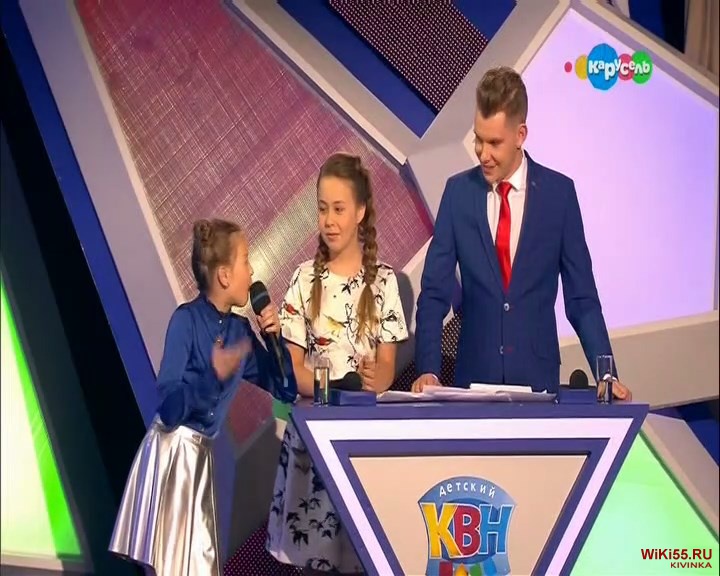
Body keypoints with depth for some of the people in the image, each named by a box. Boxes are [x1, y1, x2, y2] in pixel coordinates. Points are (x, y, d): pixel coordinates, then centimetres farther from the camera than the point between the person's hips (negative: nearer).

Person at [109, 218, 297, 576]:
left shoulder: (240, 329, 5)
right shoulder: (186, 319, -13)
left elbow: (286, 391, 11)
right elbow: (169, 405, -20)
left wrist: (275, 337, -2)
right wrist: (213, 375, -35)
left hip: (203, 453, 7)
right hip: (172, 450, -6)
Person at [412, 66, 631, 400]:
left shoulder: (559, 192, -1)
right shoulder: (458, 191, 2)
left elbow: (581, 296, 1)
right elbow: (434, 292, 0)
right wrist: (427, 369, -13)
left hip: (537, 376, 0)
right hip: (473, 376, 1)